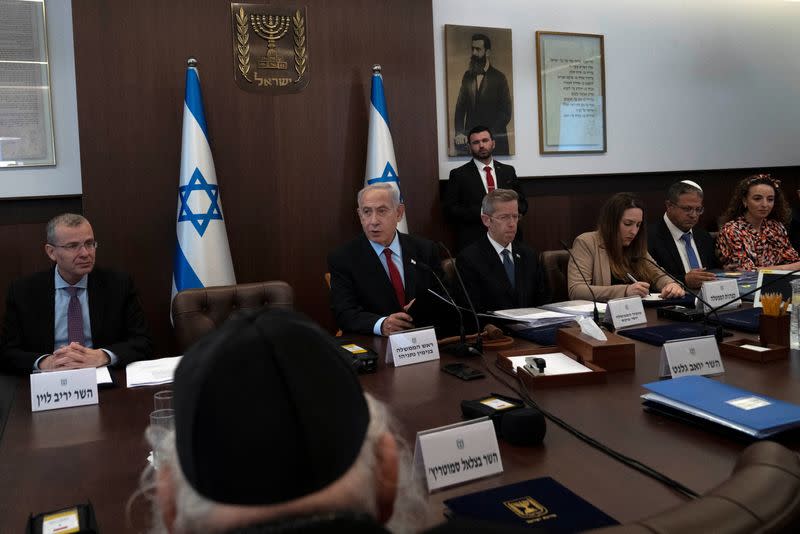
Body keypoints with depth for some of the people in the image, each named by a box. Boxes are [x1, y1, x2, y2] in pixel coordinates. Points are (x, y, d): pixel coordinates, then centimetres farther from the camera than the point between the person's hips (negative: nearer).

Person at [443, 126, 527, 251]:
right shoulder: (459, 174, 2)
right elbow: (449, 210, -5)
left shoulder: (508, 171, 13)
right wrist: (482, 212, -17)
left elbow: (522, 204, 15)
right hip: (472, 242, -3)